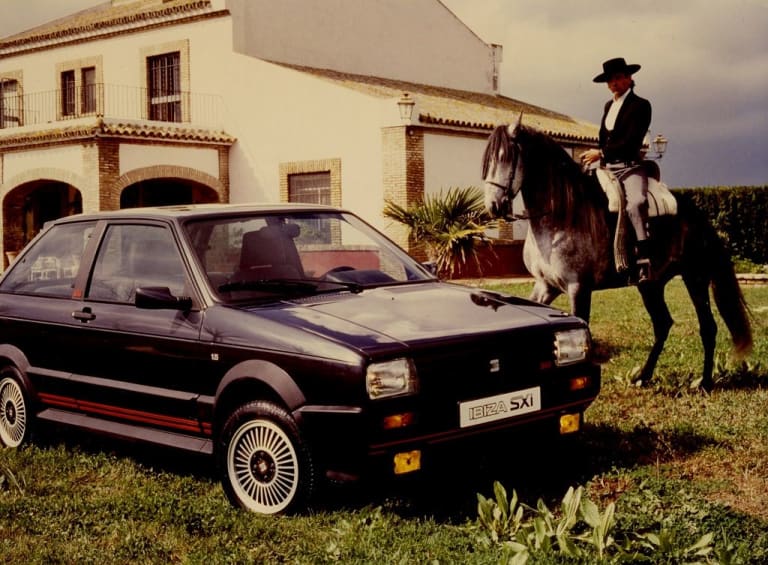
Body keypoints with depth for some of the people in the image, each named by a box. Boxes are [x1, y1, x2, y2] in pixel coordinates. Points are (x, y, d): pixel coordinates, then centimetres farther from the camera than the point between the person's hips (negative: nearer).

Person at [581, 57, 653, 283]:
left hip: (630, 167, -8)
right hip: (607, 167, 8)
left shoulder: (640, 105, -1)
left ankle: (644, 260, -38)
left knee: (636, 202, -33)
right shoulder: (608, 106, 21)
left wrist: (601, 154, -15)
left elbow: (632, 140, -12)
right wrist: (593, 155, 9)